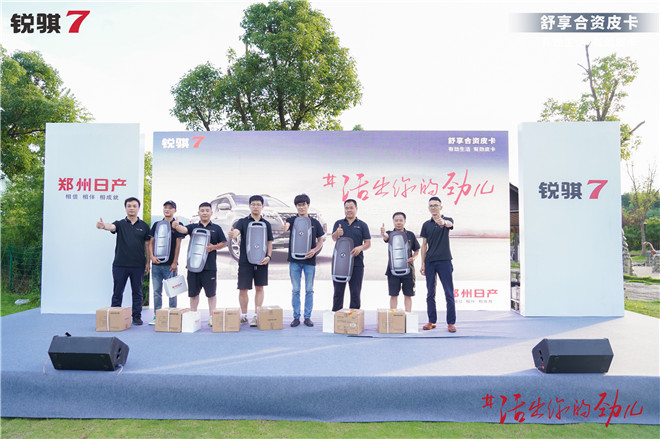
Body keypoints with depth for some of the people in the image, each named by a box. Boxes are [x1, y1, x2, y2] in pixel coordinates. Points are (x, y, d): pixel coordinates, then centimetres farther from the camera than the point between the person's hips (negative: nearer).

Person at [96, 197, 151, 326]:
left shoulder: (144, 226, 6)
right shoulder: (120, 224, 3)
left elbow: (147, 245, 8)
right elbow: (111, 227, -20)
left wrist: (148, 262, 4)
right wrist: (103, 226, -44)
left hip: (138, 265, 1)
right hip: (120, 265, 0)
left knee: (137, 293, 8)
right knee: (117, 293, 6)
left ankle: (137, 316, 18)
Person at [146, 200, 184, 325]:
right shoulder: (156, 225, 12)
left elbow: (178, 244, -3)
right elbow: (151, 242, 11)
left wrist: (175, 262, -9)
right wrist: (151, 256, -4)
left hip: (170, 264, -4)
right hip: (156, 263, 4)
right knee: (157, 291, 8)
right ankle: (156, 316, 15)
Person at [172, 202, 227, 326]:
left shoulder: (216, 228, 8)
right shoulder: (193, 227, 11)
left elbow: (224, 243, 10)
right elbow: (183, 230, -10)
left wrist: (213, 247, -9)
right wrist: (176, 226, -33)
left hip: (210, 266, -1)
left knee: (211, 292, 2)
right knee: (193, 292, 9)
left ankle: (212, 317, 11)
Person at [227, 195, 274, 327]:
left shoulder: (266, 224, 10)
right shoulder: (243, 222, 3)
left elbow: (269, 243, 12)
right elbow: (236, 232, -16)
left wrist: (268, 256, -4)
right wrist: (232, 235, -40)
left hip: (261, 261, 2)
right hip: (245, 261, -2)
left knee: (259, 288, 5)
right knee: (243, 289, 1)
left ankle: (256, 316, 14)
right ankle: (244, 315, 17)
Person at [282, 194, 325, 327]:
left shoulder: (315, 222, 4)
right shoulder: (292, 220, 1)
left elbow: (320, 240, 9)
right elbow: (286, 226, -22)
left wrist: (314, 250, -11)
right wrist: (284, 228, -47)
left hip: (309, 260, 0)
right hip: (295, 260, 0)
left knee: (309, 290, 5)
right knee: (295, 290, 5)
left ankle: (308, 317, 15)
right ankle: (296, 317, 15)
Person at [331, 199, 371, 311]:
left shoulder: (362, 225, 8)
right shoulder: (338, 223, 11)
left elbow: (368, 243, 5)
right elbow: (333, 238, -3)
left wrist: (360, 248, -17)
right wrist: (337, 234, -27)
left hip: (357, 263, -1)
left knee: (355, 292, 4)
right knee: (338, 291, 6)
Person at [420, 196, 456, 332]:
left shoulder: (447, 220, 2)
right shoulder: (426, 225, 10)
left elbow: (449, 224, -25)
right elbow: (424, 245, 11)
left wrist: (443, 222, -49)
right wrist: (422, 264, 4)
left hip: (444, 260, -3)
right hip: (430, 262, 3)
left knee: (449, 293, -3)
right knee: (430, 293, 6)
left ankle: (451, 322, 4)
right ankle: (432, 321, 15)